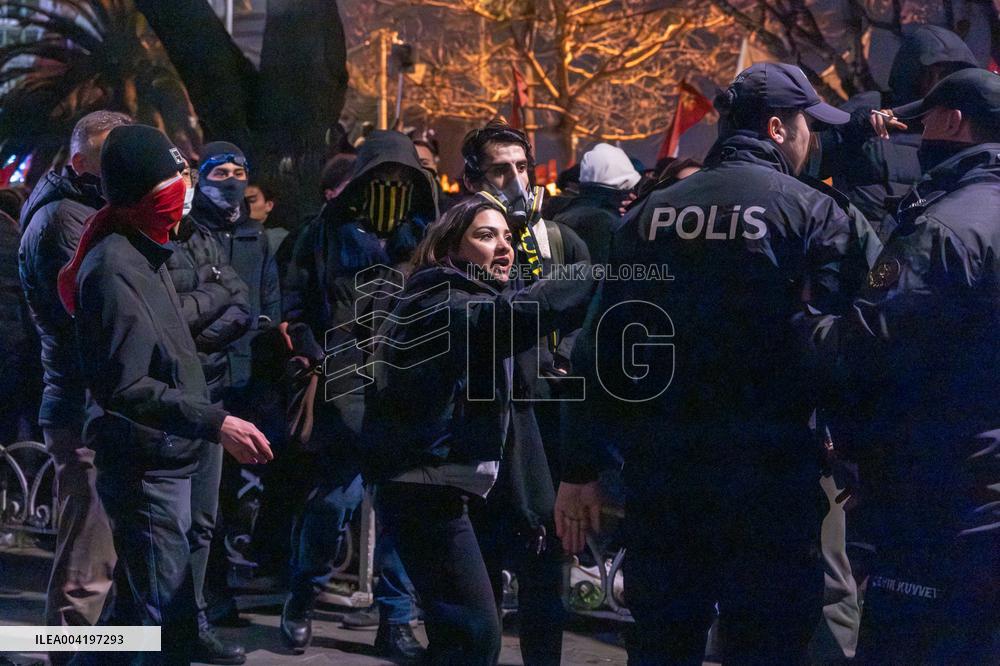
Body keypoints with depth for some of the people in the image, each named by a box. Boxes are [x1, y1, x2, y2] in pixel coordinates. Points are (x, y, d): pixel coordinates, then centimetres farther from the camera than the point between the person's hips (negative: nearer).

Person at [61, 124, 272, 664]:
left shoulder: (145, 254, 13)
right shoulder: (112, 269, -19)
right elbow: (122, 387, -24)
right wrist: (215, 423, -26)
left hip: (165, 463, 11)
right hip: (143, 471, -10)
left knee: (139, 607, 20)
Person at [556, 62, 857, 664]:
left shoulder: (651, 214, 10)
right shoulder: (813, 213, -2)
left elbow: (602, 345, 8)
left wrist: (581, 471, 11)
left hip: (660, 465, 5)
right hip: (768, 469, -4)